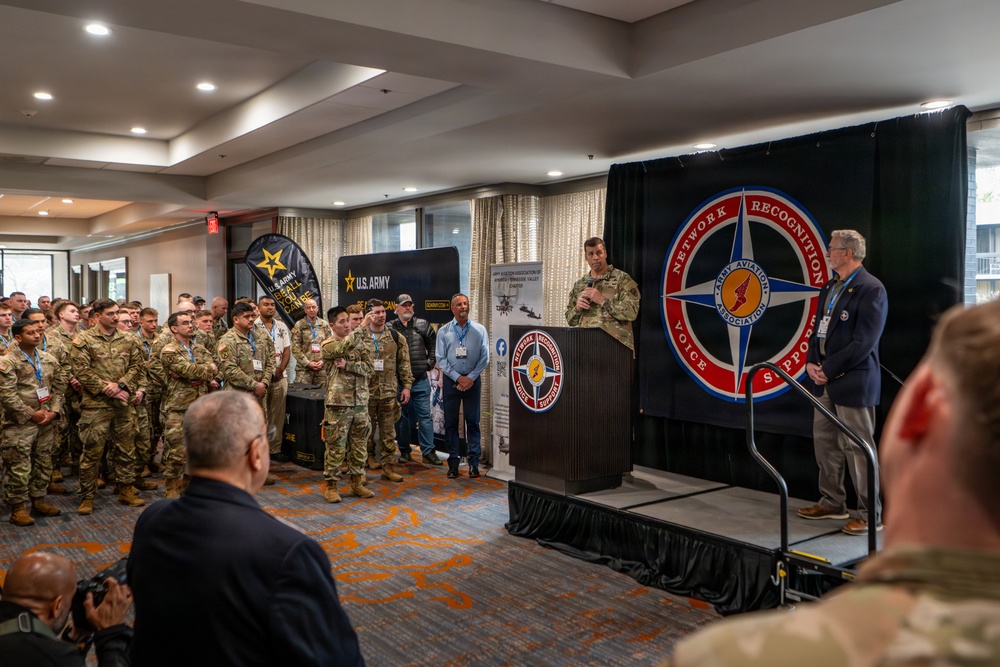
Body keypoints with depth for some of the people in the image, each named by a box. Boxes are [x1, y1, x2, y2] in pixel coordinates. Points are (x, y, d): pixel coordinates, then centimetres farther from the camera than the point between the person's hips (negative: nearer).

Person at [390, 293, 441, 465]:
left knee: (425, 416, 1)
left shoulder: (423, 325, 5)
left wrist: (429, 362, 2)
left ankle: (428, 452, 6)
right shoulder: (389, 328, 0)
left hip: (420, 380, 1)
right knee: (401, 417, 10)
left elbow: (434, 344, 10)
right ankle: (404, 451, 22)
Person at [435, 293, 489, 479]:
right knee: (451, 423, 4)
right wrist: (458, 378, -9)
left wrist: (470, 378, -8)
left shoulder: (480, 330, 3)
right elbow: (440, 359, 0)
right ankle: (453, 462, 11)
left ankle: (474, 463, 8)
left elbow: (485, 358, 1)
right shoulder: (444, 331, 4)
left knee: (473, 422, 2)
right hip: (451, 380, 0)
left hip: (473, 380, 0)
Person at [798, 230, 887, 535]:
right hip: (825, 381, 9)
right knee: (825, 444, 15)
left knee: (858, 449, -1)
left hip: (853, 383, -9)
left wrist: (828, 369, -15)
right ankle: (832, 503, 29)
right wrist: (811, 362, 2)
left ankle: (870, 514, 10)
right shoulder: (829, 288, 14)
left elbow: (863, 342, -18)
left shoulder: (871, 289, -13)